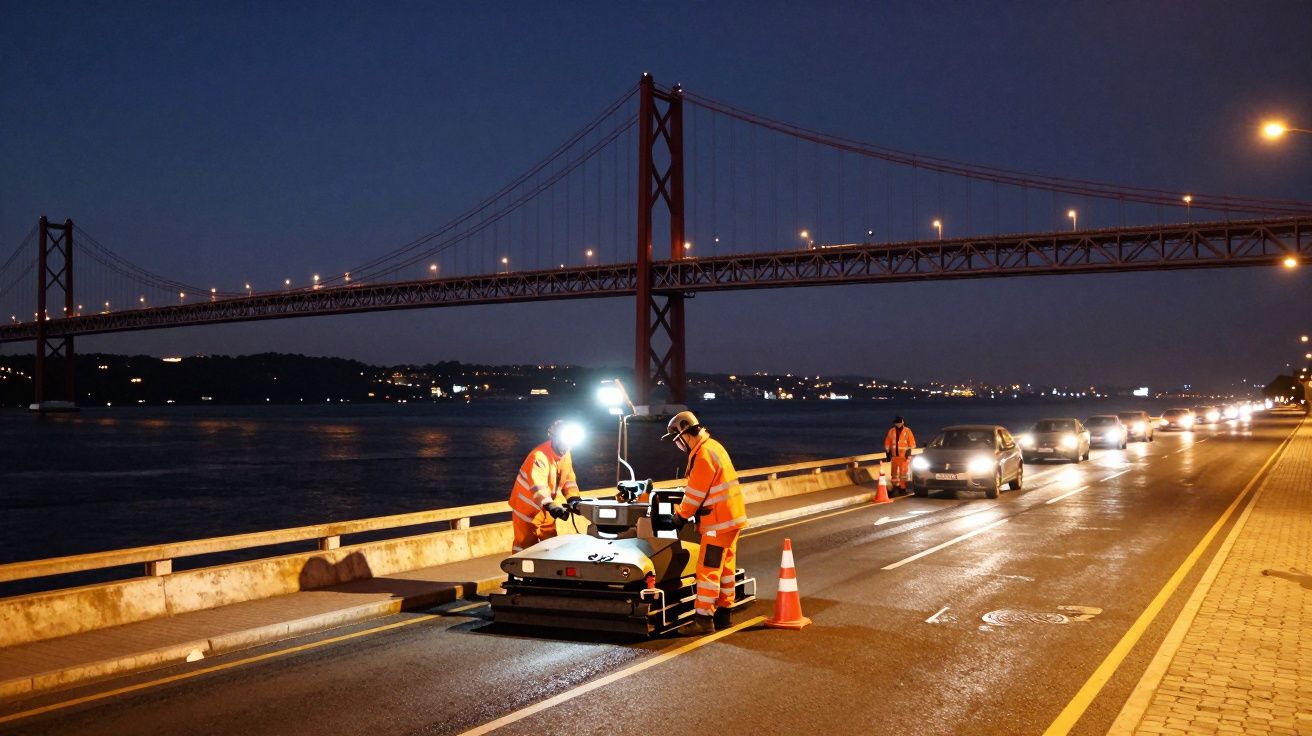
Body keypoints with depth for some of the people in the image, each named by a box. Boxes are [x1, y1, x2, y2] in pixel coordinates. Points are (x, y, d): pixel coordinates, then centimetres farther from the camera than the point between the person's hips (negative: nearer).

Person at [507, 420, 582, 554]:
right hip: (528, 507, -8)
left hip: (546, 509, 8)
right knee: (526, 545, -5)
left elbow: (569, 478, 6)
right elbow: (538, 486, -42)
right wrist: (551, 506, -55)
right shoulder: (539, 456, -29)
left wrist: (573, 498, -11)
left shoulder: (565, 453, -2)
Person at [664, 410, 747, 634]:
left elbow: (696, 493, -16)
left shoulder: (704, 454, -19)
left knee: (708, 569, -8)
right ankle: (723, 614, 21)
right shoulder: (711, 447, 14)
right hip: (730, 517, 10)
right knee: (725, 567, 14)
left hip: (719, 521, -10)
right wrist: (684, 510, 12)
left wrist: (681, 516, -4)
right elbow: (698, 489, 18)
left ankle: (704, 618, -6)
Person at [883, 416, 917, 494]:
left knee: (903, 472, -1)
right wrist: (888, 452, 6)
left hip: (904, 456, -3)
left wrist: (909, 451, -9)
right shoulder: (891, 431, 4)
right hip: (894, 455, 3)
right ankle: (895, 486, 19)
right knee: (894, 472, 8)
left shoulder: (907, 431, -2)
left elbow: (912, 443, -1)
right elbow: (887, 443, 9)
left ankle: (902, 487, 5)